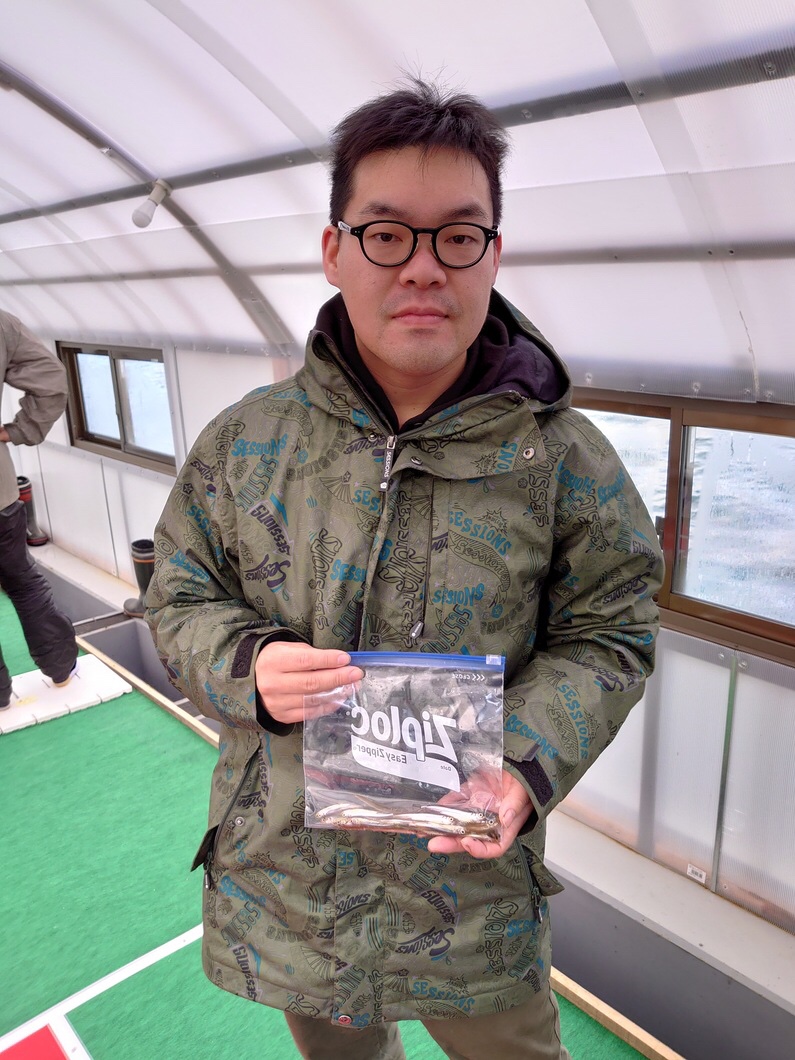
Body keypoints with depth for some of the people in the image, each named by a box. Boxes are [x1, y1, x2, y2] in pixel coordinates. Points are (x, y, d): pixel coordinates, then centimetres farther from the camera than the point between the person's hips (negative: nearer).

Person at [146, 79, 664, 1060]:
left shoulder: (562, 456, -10)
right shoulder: (244, 441, -6)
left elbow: (606, 637, -4)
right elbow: (179, 598, 3)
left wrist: (527, 765, -20)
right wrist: (245, 665, -19)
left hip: (472, 875, -1)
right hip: (279, 865, 2)